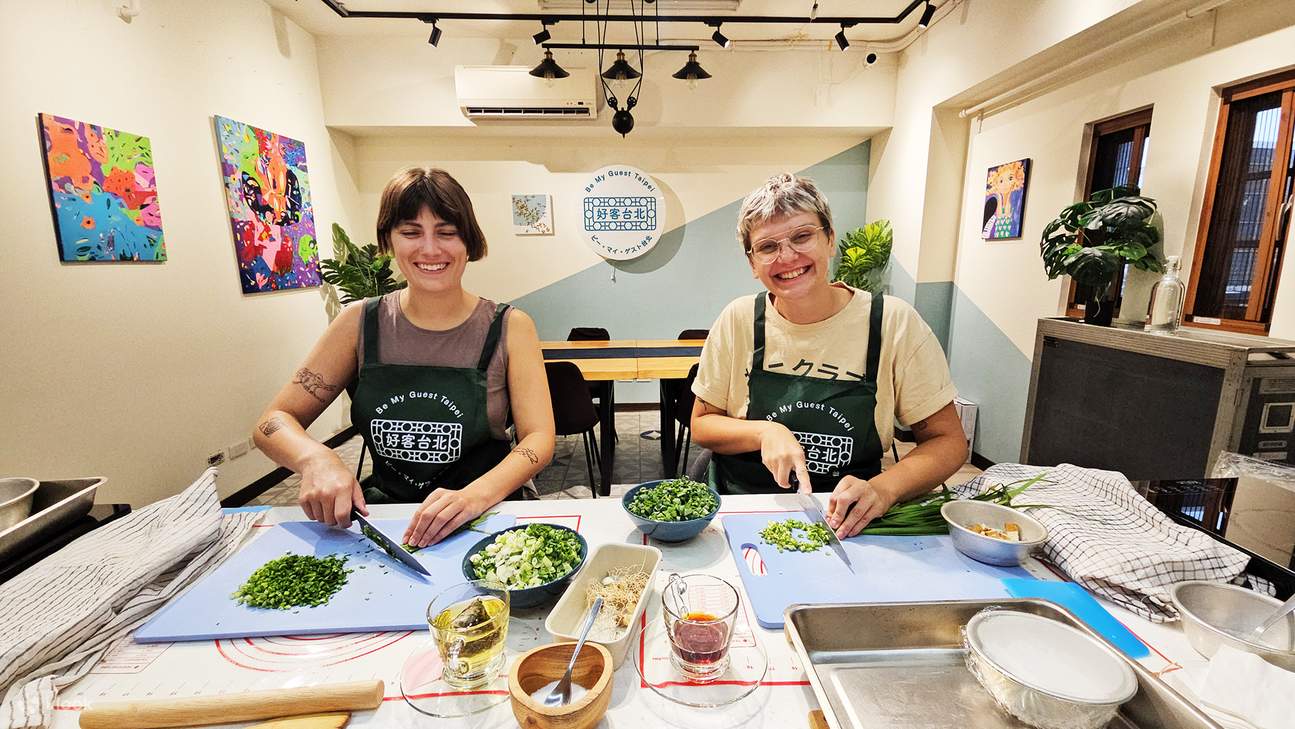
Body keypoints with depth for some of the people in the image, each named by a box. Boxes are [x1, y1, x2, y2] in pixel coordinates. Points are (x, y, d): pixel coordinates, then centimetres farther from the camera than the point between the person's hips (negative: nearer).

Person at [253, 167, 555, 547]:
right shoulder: (360, 323, 1)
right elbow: (274, 421, 3)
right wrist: (315, 458, -19)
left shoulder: (510, 328, -5)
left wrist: (475, 495, -28)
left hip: (487, 515, -2)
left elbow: (539, 439, -10)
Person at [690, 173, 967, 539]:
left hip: (848, 524, 1)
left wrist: (883, 488, -22)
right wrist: (765, 432, -19)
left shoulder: (893, 323, -9)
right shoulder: (738, 320, -6)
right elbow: (701, 426, 1)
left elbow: (948, 440, -3)